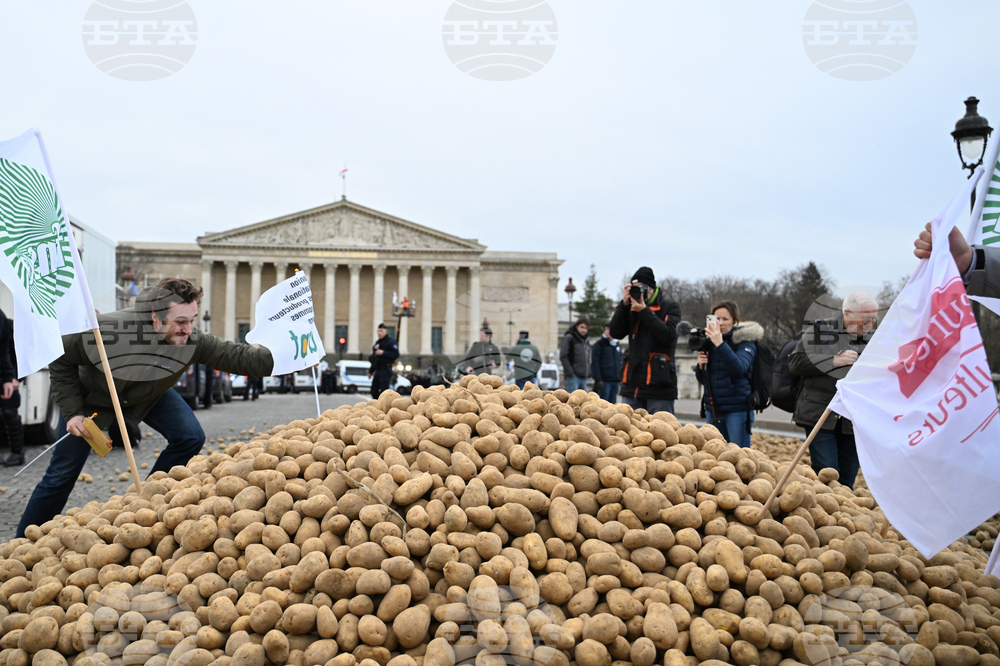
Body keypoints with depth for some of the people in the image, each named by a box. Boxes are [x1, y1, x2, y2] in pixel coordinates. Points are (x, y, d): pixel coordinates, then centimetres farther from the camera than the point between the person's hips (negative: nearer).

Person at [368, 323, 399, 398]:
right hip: (377, 371, 9)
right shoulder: (378, 342, 21)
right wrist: (371, 371, 26)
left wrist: (383, 353, -25)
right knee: (374, 391, 9)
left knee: (383, 391, -12)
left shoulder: (391, 342, -6)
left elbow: (396, 354, -18)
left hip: (385, 371, -9)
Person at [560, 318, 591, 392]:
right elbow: (563, 356, -12)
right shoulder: (569, 338, -5)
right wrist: (569, 371, -18)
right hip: (573, 375, -8)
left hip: (584, 377, 8)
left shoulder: (586, 341, 19)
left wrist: (589, 371, 11)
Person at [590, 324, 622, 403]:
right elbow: (594, 364, -7)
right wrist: (598, 380, -14)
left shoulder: (618, 346, 18)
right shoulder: (599, 345, -2)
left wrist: (621, 378, 14)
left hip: (615, 381, 6)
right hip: (604, 381, -6)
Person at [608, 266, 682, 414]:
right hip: (632, 384, 5)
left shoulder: (670, 307, 3)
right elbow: (616, 333, 4)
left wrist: (644, 312, -13)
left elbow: (668, 335, -12)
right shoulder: (632, 309, 15)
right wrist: (624, 304, -4)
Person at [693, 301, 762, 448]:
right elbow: (702, 380, 16)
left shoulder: (745, 341, -4)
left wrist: (720, 344, -29)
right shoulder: (710, 341, 11)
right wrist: (700, 366, -5)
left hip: (737, 409, -5)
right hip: (713, 408, 5)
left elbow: (739, 368, -23)